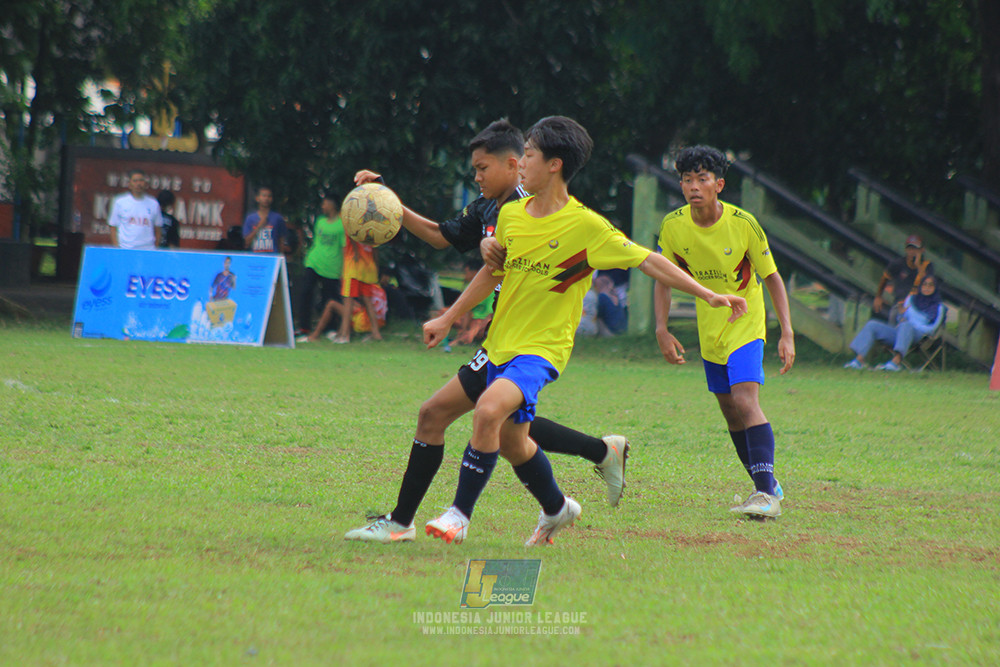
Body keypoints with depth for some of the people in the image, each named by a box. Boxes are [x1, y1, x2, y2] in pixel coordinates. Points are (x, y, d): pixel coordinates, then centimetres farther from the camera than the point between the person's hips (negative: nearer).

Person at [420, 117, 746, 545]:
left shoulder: (586, 225, -15)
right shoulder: (510, 215, 3)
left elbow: (647, 260, -11)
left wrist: (708, 295, -17)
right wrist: (447, 320, 22)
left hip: (543, 348, -7)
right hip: (502, 344, 7)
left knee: (489, 410, -29)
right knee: (510, 441, 15)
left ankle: (459, 515, -21)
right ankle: (556, 509, 41)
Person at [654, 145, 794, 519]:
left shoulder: (743, 224, -18)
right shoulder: (673, 226, -9)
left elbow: (772, 278, -8)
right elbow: (664, 279, 4)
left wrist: (787, 334, -13)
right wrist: (662, 330, -7)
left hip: (746, 324, -5)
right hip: (709, 330, 5)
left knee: (745, 400, -22)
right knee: (730, 412, 10)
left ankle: (767, 493, -26)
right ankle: (766, 486, 26)